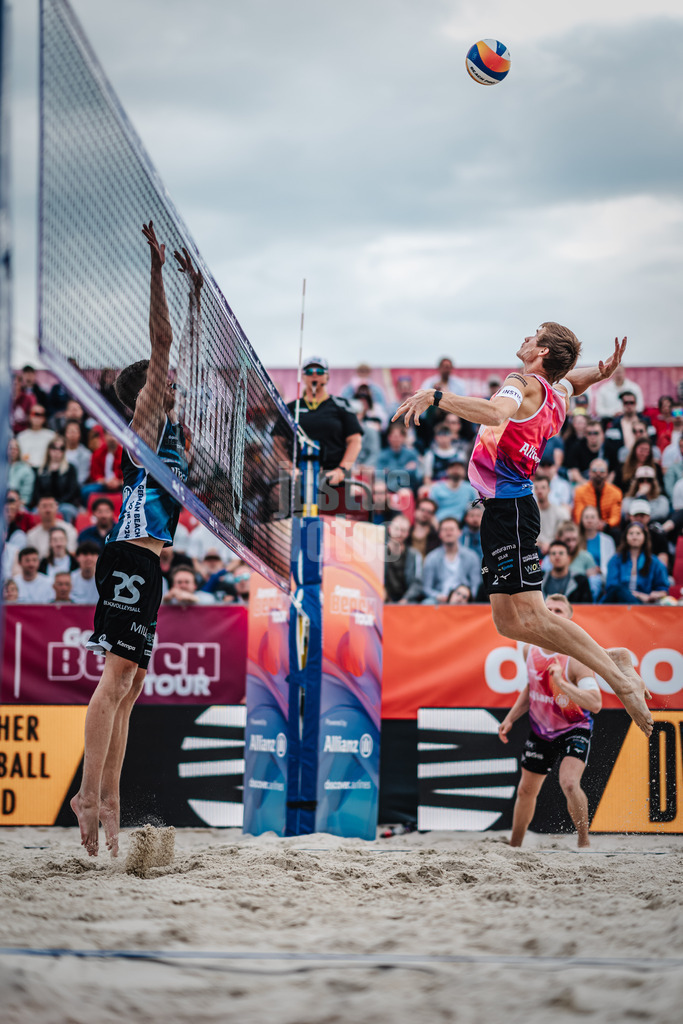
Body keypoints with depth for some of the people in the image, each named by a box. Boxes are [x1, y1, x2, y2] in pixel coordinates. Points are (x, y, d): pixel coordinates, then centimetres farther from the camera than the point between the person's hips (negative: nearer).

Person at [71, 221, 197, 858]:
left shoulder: (169, 420, 21)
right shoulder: (148, 416, -1)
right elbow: (161, 345, -9)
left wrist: (196, 291, 32)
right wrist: (157, 269, -10)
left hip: (145, 565, 10)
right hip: (130, 558, -10)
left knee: (129, 685, 6)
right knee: (117, 674, -17)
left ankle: (108, 803, 6)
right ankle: (90, 795, -24)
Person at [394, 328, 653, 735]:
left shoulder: (524, 384, -11)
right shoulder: (557, 391, 16)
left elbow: (497, 413, -34)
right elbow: (576, 377, 39)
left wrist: (435, 396, -35)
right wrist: (602, 372, 15)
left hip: (510, 505, -9)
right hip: (504, 506, 9)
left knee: (528, 615, -13)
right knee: (509, 621, 9)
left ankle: (618, 675, -13)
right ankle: (610, 659, 11)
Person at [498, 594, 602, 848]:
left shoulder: (576, 657, -25)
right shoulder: (530, 649, -6)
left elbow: (595, 704, -34)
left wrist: (561, 683, -41)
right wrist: (510, 718, 8)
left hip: (574, 729, -6)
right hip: (541, 729, 6)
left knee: (569, 783, -29)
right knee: (526, 790, 16)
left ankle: (584, 842, -12)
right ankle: (514, 846, 36)